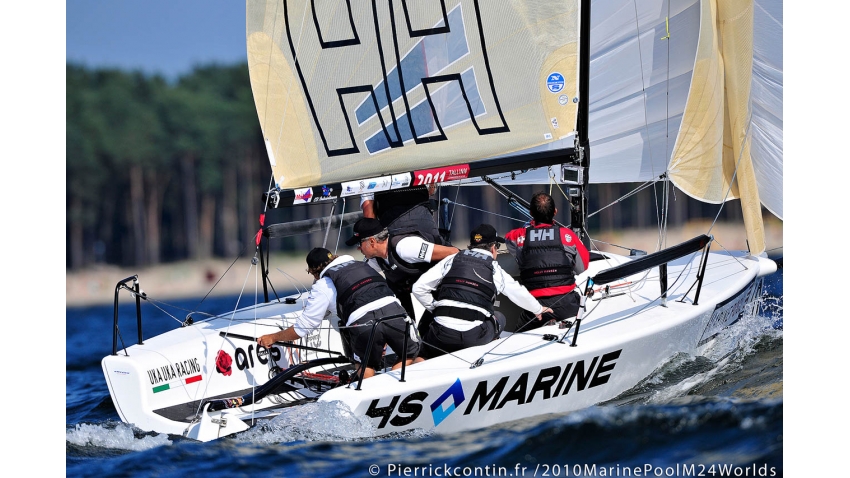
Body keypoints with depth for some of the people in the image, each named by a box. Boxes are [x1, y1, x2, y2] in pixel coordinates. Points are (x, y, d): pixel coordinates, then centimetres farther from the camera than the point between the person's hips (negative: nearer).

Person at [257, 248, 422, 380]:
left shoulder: (323, 285, 17)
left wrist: (273, 338, 34)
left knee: (366, 366, 23)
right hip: (393, 308, 2)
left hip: (363, 322, -2)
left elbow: (303, 327, 20)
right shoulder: (360, 265, 30)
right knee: (412, 356, 18)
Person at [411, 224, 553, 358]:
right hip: (473, 338, -1)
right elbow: (520, 294, 19)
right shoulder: (495, 270, 9)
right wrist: (538, 309, 38)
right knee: (499, 317, 27)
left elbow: (419, 288, 7)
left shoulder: (452, 260, 12)